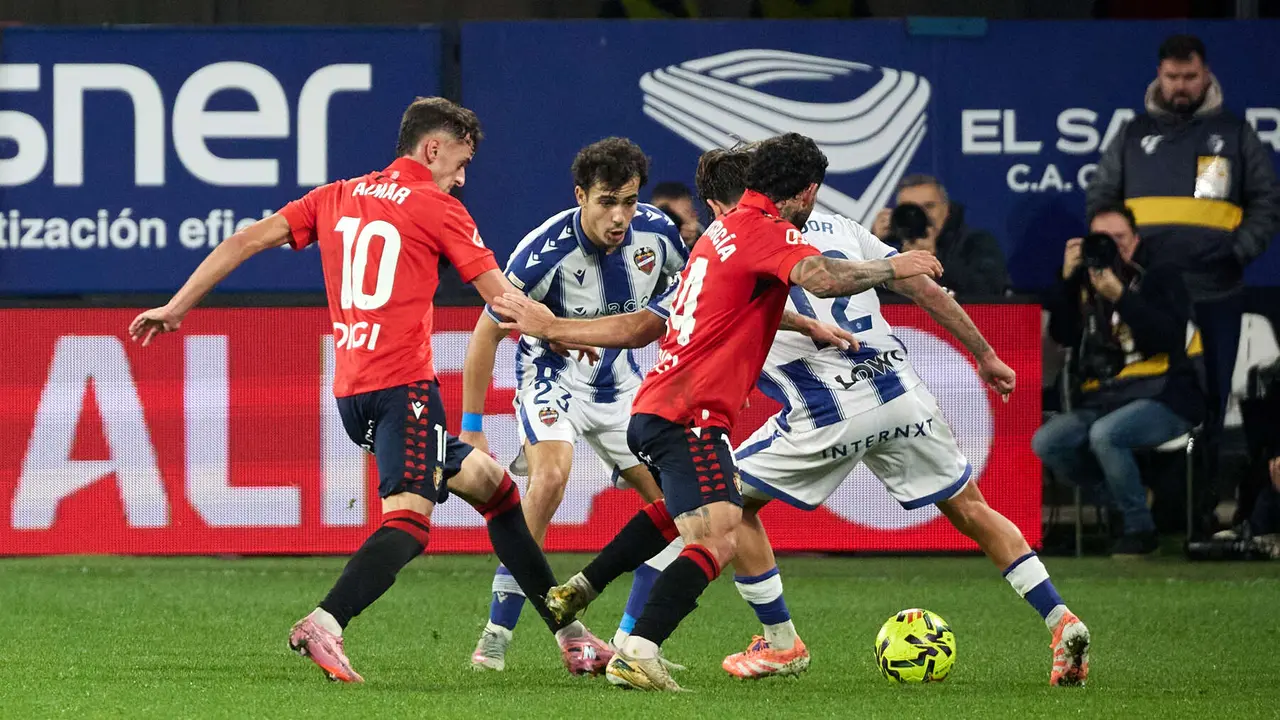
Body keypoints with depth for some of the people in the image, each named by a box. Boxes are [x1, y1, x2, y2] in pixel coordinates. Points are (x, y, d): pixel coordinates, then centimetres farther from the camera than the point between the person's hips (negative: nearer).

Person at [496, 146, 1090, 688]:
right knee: (971, 510, 17)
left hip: (830, 416, -4)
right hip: (901, 392, 5)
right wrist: (985, 355, 22)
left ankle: (781, 643, 18)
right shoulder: (835, 226, 14)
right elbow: (925, 289, 15)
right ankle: (1063, 623, 5)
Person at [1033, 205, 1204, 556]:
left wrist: (1120, 297, -21)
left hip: (1160, 397, -5)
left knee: (1104, 434, -35)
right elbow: (1063, 335, 5)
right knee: (1045, 442, -18)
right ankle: (1118, 500, -3)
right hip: (1101, 401, 5)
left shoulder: (1160, 277, 2)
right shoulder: (1086, 282, 14)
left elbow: (1167, 336, -13)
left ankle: (1140, 528, -18)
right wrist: (1067, 280, -2)